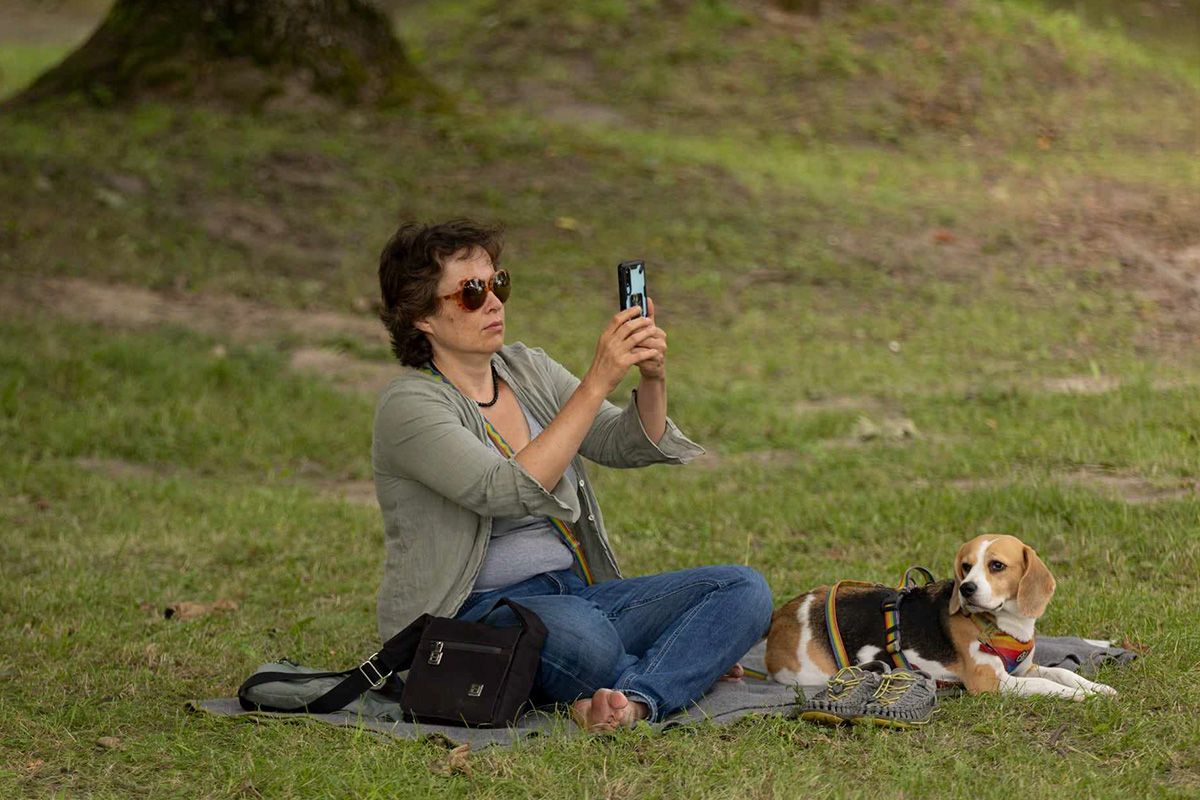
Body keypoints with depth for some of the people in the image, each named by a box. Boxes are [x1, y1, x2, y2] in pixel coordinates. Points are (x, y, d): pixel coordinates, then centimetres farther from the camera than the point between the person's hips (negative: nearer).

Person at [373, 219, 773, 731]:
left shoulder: (528, 370, 12)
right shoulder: (408, 405, -12)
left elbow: (628, 445, 5)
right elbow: (512, 492, -26)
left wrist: (653, 378, -15)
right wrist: (597, 383, -28)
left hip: (572, 592, 8)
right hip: (467, 614, -8)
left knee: (742, 589, -11)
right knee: (576, 628, -41)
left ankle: (632, 703, -31)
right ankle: (680, 667, -11)